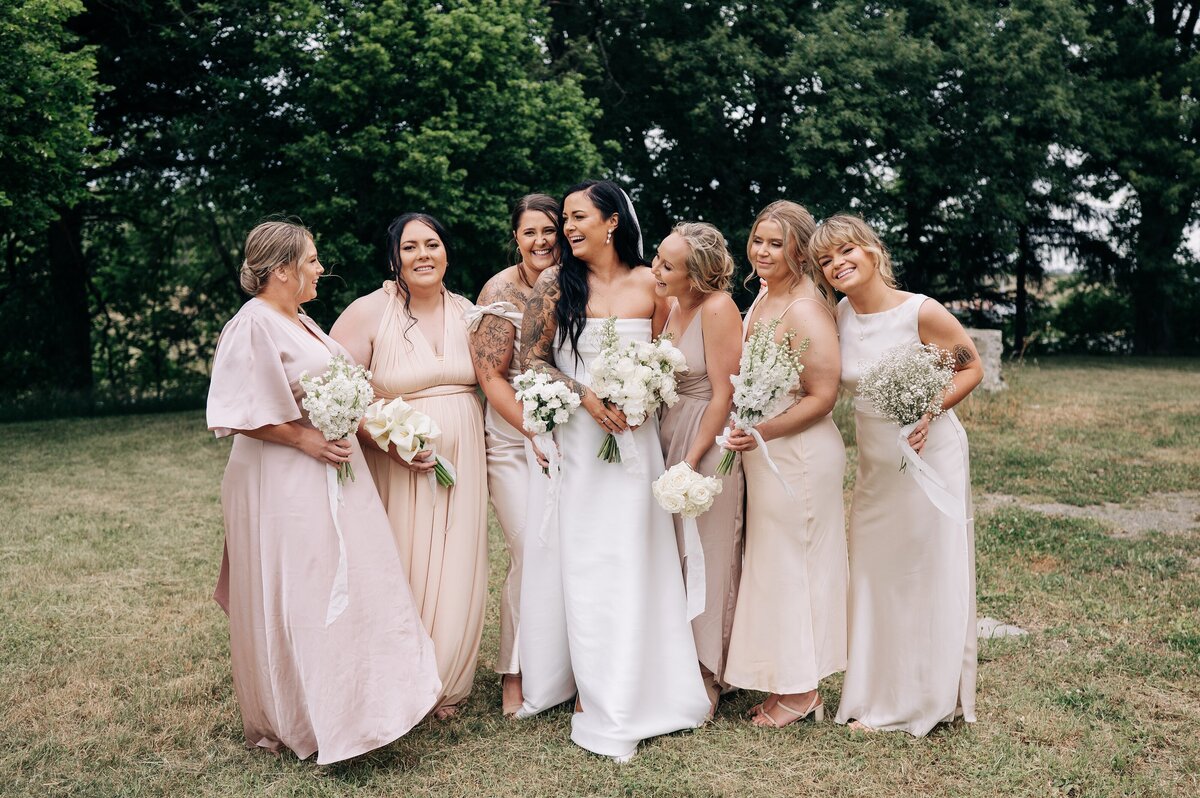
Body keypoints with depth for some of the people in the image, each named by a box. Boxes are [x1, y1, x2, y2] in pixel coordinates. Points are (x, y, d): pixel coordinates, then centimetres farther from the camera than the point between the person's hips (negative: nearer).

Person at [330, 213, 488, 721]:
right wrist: (387, 441, -20)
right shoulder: (369, 312, -8)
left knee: (455, 577, 9)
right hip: (397, 464, -4)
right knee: (402, 577, 2)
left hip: (462, 463, 4)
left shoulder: (466, 312, 7)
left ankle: (446, 686, 30)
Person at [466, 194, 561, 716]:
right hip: (513, 440, -4)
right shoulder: (502, 291, -7)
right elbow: (491, 376, -10)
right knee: (531, 554, -6)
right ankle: (514, 673, 12)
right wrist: (537, 432, -16)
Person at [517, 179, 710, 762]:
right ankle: (599, 700, 20)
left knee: (631, 560, 2)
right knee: (578, 561, 5)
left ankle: (636, 689, 16)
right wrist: (586, 395, -12)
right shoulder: (555, 283, 1)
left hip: (633, 436, 0)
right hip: (571, 436, 0)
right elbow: (532, 359, 1)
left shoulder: (650, 284, 3)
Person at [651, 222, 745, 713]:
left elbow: (724, 395, -17)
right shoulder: (670, 306, 4)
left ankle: (705, 682, 20)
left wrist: (691, 461, -16)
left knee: (704, 557, 4)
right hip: (667, 433, 7)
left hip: (706, 442, -7)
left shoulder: (717, 309, -17)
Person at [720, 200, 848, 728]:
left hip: (799, 453, -9)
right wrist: (745, 435, 10)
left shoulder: (806, 309, -18)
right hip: (762, 452, 9)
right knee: (770, 564, 15)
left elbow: (823, 396, -19)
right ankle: (785, 682, 28)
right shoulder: (762, 300, 9)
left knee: (792, 565, 2)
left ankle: (800, 693, 18)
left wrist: (763, 432, -24)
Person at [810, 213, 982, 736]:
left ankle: (928, 698, 21)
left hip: (928, 454, -6)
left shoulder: (921, 312, -17)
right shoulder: (839, 316, -2)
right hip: (874, 462, 6)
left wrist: (930, 412, -23)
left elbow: (971, 369, -7)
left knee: (929, 570, 4)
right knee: (873, 571, 12)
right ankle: (880, 697, 27)